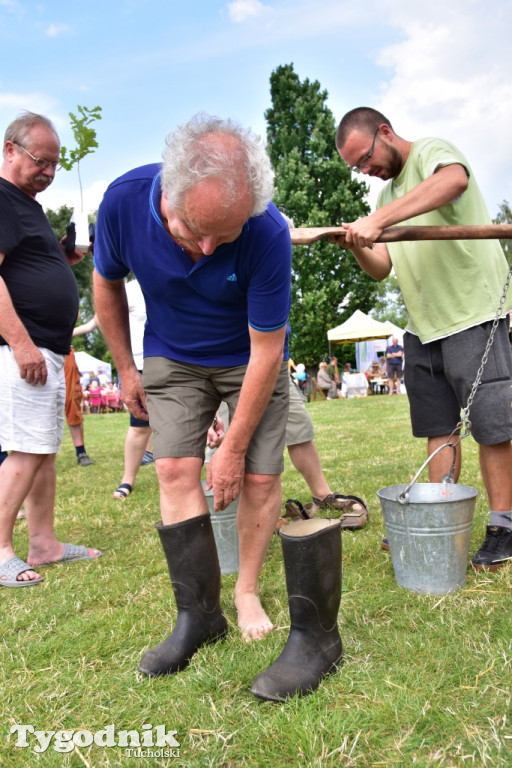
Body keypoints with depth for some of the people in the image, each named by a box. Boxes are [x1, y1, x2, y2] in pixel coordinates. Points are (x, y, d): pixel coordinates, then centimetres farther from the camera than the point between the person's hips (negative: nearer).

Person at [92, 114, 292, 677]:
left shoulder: (268, 234, -32)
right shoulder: (123, 200, -24)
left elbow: (266, 351, -24)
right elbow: (107, 284, -2)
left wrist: (233, 449, -18)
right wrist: (125, 368, 2)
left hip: (249, 361, -1)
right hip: (171, 358, 2)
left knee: (259, 479, -6)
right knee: (175, 470, -10)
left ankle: (247, 591, 17)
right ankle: (199, 612, 1)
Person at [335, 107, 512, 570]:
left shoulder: (432, 152, -5)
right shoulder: (388, 192, 18)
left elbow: (455, 180, -32)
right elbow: (380, 268, 13)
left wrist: (377, 220, -38)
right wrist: (357, 244, -7)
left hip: (473, 314, -8)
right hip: (423, 327, 8)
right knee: (437, 428, 9)